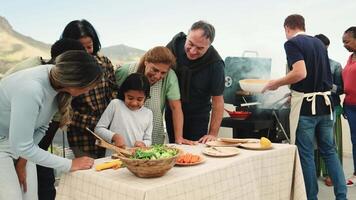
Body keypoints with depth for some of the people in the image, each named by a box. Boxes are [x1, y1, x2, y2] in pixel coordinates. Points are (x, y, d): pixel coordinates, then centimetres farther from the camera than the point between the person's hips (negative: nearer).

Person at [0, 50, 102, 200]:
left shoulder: (58, 76, -14)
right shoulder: (30, 89, -35)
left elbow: (42, 125, -2)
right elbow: (22, 146, -28)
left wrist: (23, 158, -9)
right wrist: (69, 165, -23)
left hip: (20, 143, 6)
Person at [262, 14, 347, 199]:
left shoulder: (292, 43, -8)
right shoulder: (319, 43, 14)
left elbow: (300, 73, -22)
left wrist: (275, 84, -8)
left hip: (305, 104, -7)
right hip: (325, 102, 7)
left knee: (305, 154, 3)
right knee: (329, 151, 13)